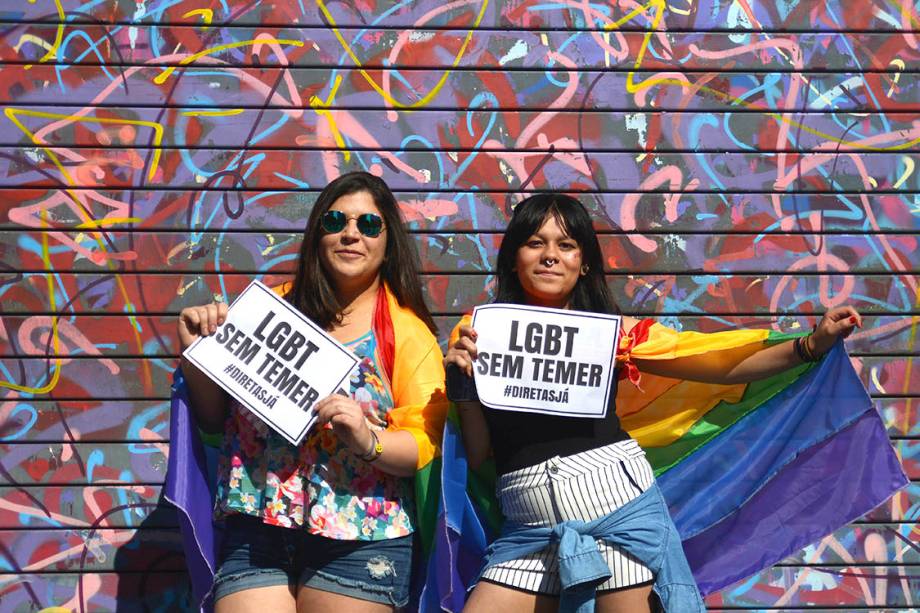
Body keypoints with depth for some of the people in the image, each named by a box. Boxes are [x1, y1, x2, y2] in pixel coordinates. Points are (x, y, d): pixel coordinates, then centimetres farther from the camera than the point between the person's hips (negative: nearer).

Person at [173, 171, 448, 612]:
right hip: (257, 527, 2)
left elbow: (425, 443, -4)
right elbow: (217, 419, 15)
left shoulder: (405, 329, 2)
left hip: (358, 539, -2)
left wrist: (369, 441, -22)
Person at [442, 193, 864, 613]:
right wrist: (463, 385, -9)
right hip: (532, 531, 1)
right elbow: (477, 455, 5)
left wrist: (812, 343, -5)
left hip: (621, 511, -1)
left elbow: (722, 366, 4)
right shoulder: (481, 335, 5)